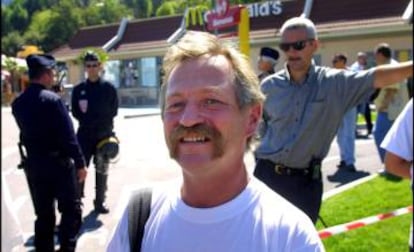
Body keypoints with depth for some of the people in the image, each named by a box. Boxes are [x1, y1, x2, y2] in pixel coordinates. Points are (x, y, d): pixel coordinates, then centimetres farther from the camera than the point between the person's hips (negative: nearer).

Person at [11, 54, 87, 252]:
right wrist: (80, 163, -10)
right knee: (71, 210, 7)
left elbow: (25, 133, 11)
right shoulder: (52, 99, -16)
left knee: (43, 214, 15)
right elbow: (68, 135, -16)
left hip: (33, 165, 6)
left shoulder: (18, 103, 3)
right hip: (59, 163, -6)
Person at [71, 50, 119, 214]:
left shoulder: (108, 88, 1)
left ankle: (100, 202, 20)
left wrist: (89, 118, -6)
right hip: (85, 135, 0)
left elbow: (113, 111, 0)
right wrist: (94, 120, -7)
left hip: (104, 135, 0)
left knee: (102, 171, 9)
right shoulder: (78, 89, 5)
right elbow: (75, 113, 4)